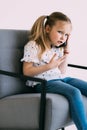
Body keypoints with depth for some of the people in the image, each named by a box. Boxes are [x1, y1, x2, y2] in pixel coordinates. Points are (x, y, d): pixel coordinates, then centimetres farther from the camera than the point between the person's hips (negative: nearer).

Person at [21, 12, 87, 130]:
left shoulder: (58, 48, 15)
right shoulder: (33, 46, -7)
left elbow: (62, 72, 13)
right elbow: (26, 72, -12)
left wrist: (66, 52, 8)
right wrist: (49, 66, -20)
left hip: (61, 79, 8)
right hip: (44, 82, -8)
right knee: (74, 92, -31)